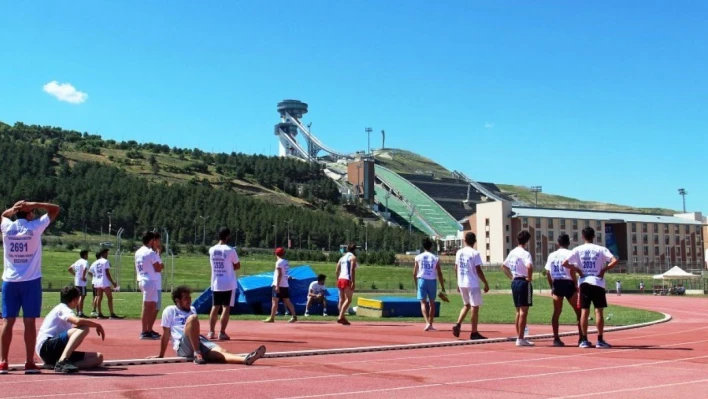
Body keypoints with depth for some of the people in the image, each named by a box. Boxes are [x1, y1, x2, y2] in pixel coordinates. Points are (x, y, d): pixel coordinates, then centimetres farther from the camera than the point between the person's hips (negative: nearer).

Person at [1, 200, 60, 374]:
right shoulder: (35, 227, -5)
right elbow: (55, 209, 5)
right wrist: (33, 204, -2)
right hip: (31, 281, -3)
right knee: (29, 322, -1)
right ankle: (29, 363, 1)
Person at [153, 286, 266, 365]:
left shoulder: (192, 309, 26)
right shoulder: (169, 311, 9)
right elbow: (166, 335, 7)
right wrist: (161, 355, 8)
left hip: (200, 341, 5)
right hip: (182, 346, -5)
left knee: (220, 351, -26)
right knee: (193, 318, -30)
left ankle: (245, 359, -54)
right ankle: (197, 354, -33)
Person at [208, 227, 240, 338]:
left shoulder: (211, 250, 4)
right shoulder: (230, 250, -11)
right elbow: (237, 266, -2)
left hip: (215, 283, 5)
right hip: (228, 283, -5)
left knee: (215, 307, 12)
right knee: (226, 307, 0)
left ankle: (211, 332, 11)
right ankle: (222, 333, -1)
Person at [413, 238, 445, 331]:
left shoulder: (418, 257, 2)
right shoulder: (435, 258, 2)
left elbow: (414, 273, 3)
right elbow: (439, 274, 1)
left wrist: (416, 284, 17)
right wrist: (443, 287, 6)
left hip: (422, 280, -1)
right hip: (432, 281, 1)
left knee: (423, 303, 0)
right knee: (432, 303, 14)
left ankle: (427, 323, -19)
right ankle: (430, 324, 18)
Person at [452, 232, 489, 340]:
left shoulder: (459, 252, 6)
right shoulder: (475, 253, -12)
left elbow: (456, 269, 10)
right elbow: (478, 271, -14)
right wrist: (486, 284, -5)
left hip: (462, 283, 6)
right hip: (472, 284, -6)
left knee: (466, 305, 21)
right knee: (475, 307, 3)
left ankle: (458, 325, 5)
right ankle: (474, 333, 6)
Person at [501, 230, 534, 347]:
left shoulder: (512, 252, 11)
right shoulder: (525, 253, -13)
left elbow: (504, 266, 20)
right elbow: (529, 266, -31)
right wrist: (529, 278, -16)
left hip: (514, 282, 8)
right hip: (523, 282, -8)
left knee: (519, 311, 15)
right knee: (523, 311, -4)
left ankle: (519, 337, 20)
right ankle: (521, 339, -3)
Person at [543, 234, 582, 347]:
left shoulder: (551, 255, 10)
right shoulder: (569, 254, -5)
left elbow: (547, 273, 9)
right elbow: (572, 271, -13)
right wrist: (576, 284, -4)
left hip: (556, 284, 4)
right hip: (568, 283, -4)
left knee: (557, 312, 6)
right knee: (578, 311, 8)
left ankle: (556, 338, 4)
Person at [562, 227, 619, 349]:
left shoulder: (578, 250, 1)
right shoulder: (600, 249, 0)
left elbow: (565, 263, -7)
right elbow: (614, 261, -12)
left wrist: (577, 270, 2)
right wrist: (604, 270, -2)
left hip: (584, 283, 1)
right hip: (597, 283, -1)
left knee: (584, 311, 5)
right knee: (599, 311, 1)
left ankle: (584, 340, 7)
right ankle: (600, 340, 1)